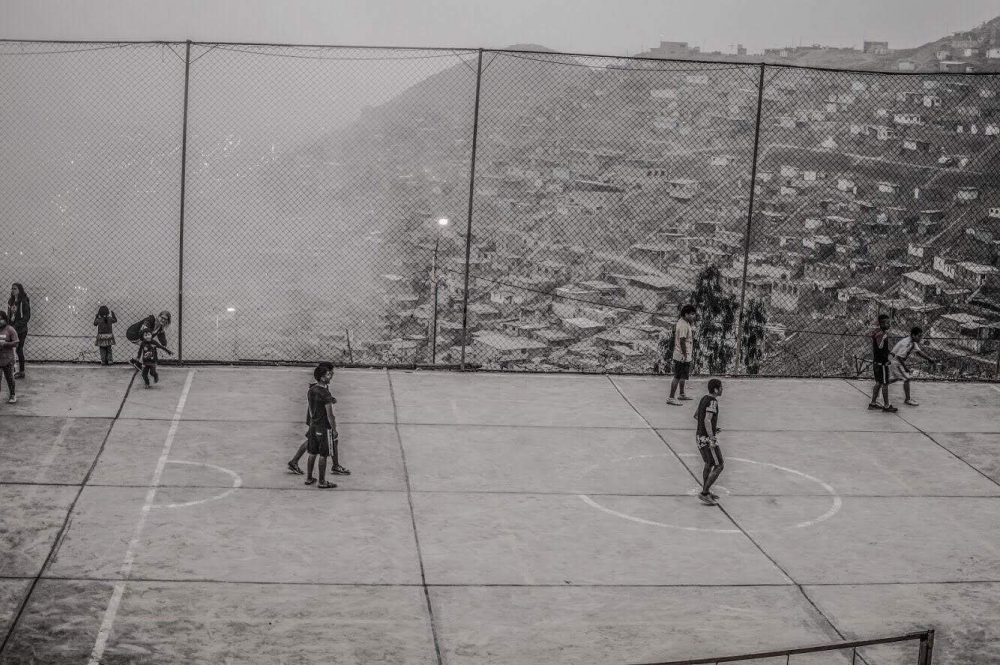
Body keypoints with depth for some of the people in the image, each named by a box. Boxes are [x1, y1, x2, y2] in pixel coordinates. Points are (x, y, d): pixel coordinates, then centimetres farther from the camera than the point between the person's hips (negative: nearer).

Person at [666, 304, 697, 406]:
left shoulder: (686, 323, 12)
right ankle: (671, 398, -2)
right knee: (677, 377, -6)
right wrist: (685, 355, -24)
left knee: (682, 376, 21)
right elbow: (682, 341, -24)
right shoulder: (683, 325, -21)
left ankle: (681, 394, 35)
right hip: (682, 356, -10)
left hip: (686, 356, 10)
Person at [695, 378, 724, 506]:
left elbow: (696, 416, 22)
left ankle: (706, 492, 30)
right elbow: (707, 421, -28)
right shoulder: (712, 402, -18)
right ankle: (704, 494, -5)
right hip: (707, 438, -10)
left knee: (709, 464, 22)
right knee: (719, 466, -4)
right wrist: (712, 439, -28)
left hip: (700, 436, 10)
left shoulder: (704, 399, 10)